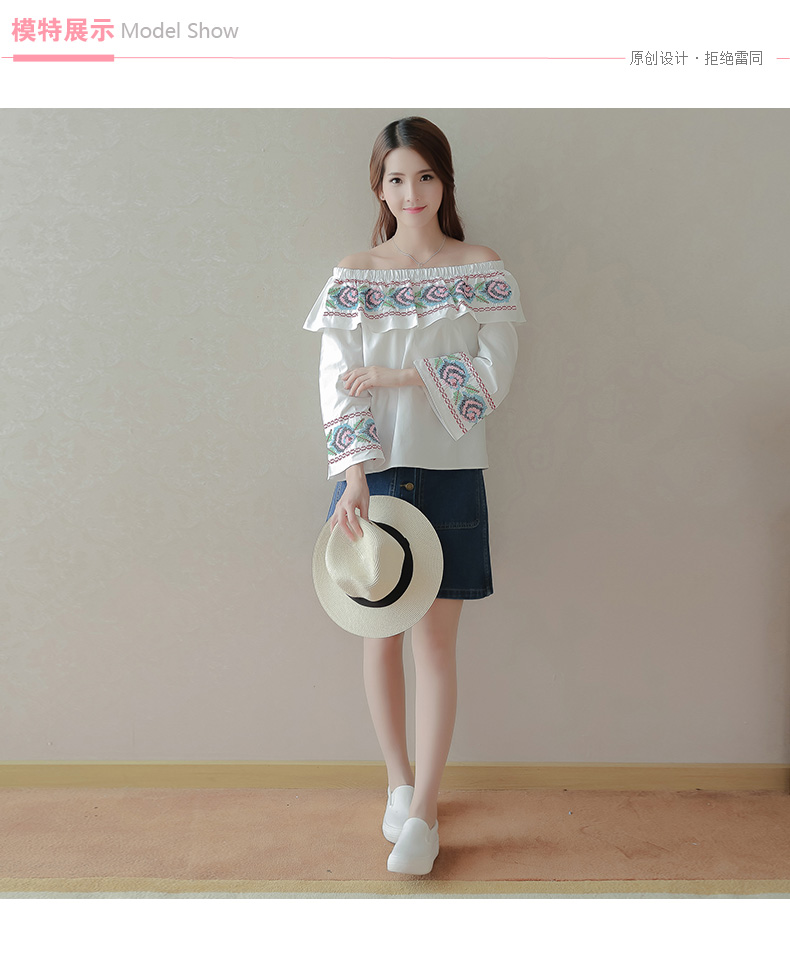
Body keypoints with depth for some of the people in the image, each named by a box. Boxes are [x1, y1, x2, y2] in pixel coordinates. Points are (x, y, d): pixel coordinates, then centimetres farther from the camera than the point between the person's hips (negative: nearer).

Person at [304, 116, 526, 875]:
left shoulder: (482, 271, 2)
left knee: (434, 642, 1)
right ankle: (398, 781, 31)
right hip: (372, 473, 2)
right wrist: (354, 478, -18)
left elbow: (492, 377, -7)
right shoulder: (352, 277, 4)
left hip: (449, 475, -1)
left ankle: (423, 815, 12)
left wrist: (399, 376, -14)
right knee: (380, 634, 10)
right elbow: (338, 385, -6)